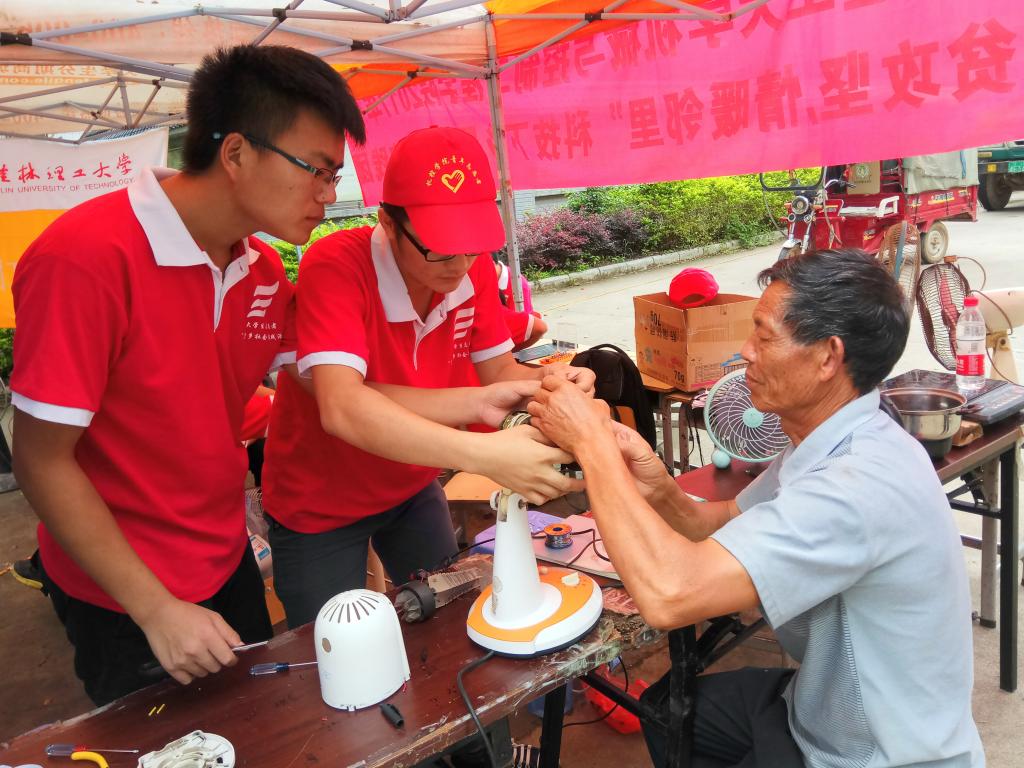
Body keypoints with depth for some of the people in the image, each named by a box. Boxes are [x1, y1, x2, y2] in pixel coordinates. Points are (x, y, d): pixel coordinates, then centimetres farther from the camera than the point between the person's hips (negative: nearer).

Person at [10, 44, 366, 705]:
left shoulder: (264, 269, -4)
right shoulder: (87, 258, -28)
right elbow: (43, 462, -23)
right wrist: (157, 610, -20)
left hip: (227, 561, 7)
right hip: (122, 600, -6)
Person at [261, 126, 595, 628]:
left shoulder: (473, 268, -14)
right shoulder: (335, 266, -31)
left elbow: (496, 369, -9)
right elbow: (343, 409, -43)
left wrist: (545, 383, -32)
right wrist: (483, 453, -54)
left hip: (413, 488, 5)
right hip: (320, 506, -5)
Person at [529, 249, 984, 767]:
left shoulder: (863, 483, -35)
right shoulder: (829, 445, -5)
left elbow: (670, 594, -42)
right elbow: (730, 526, 5)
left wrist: (593, 442, -31)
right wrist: (662, 495, -17)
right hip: (827, 700, 8)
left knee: (671, 712, 7)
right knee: (666, 707, 19)